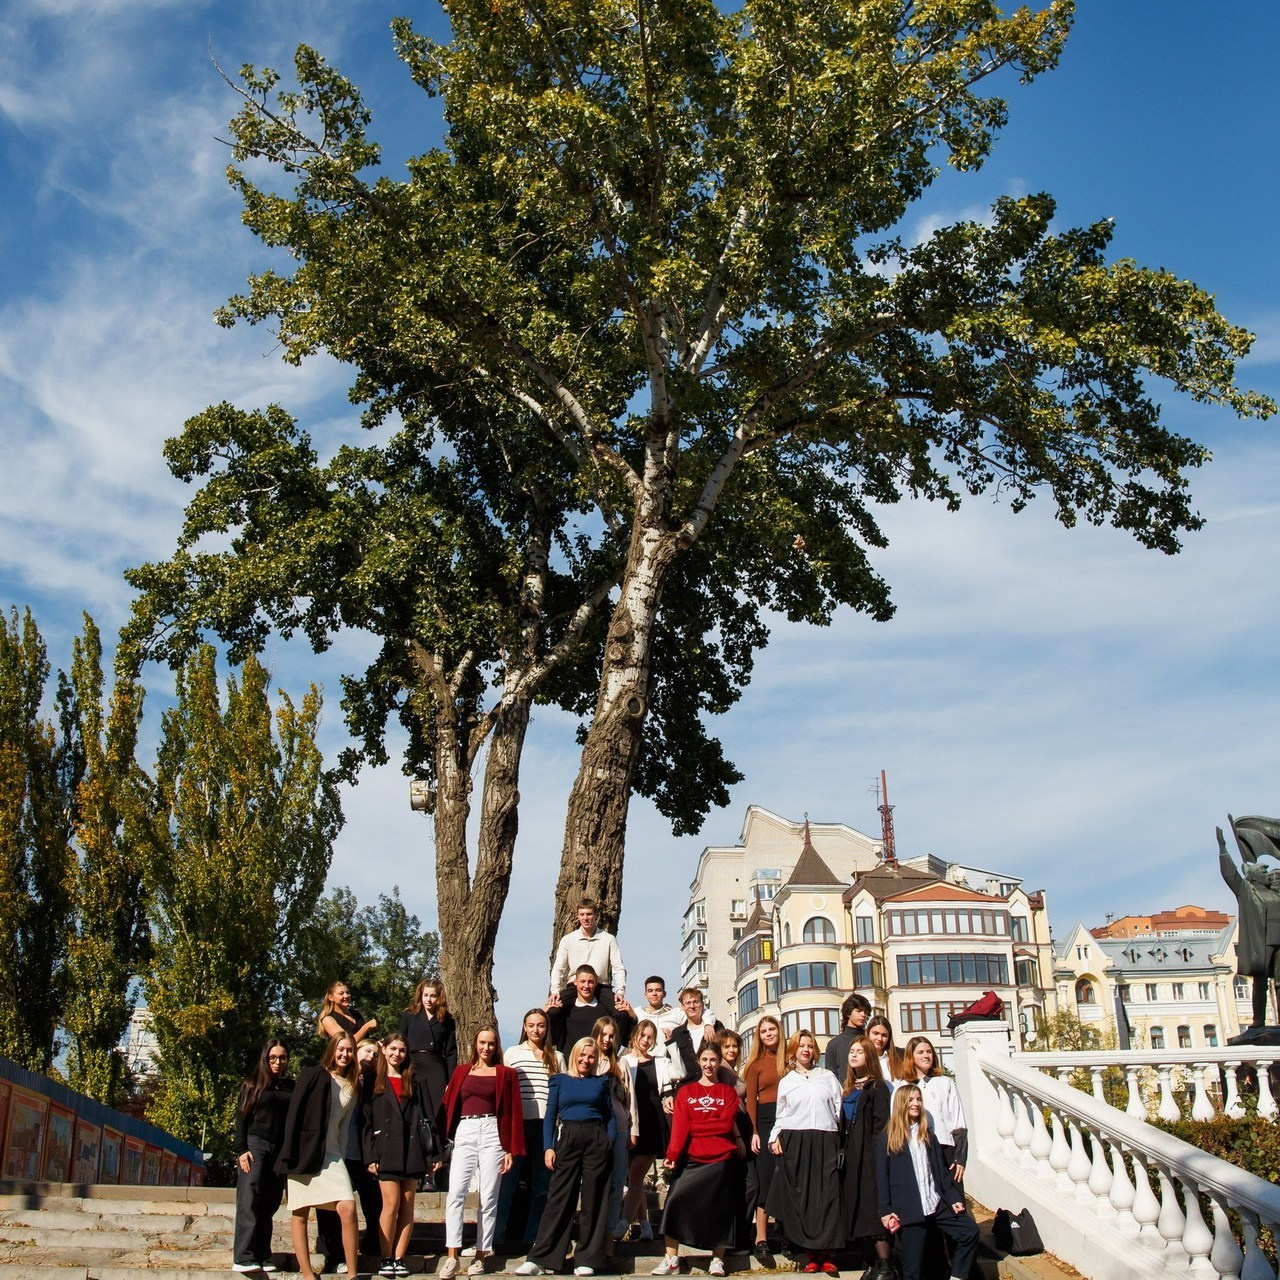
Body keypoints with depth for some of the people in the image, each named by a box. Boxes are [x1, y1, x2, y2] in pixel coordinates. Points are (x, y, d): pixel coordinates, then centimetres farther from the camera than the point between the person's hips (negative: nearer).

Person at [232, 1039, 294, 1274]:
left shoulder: (291, 1088, 14)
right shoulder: (252, 1085, 8)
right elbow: (241, 1118, 4)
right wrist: (241, 1150, -7)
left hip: (281, 1152, 3)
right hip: (255, 1146, -3)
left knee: (269, 1205, -1)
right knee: (249, 1202, -10)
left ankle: (262, 1258, -1)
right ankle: (243, 1257, -14)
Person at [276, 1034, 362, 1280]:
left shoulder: (352, 1087, 13)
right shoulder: (313, 1075, -2)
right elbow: (293, 1112, -7)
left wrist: (341, 1156, 9)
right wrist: (289, 1154, -13)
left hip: (332, 1154, 3)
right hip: (304, 1152, -3)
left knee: (348, 1208, -12)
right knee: (300, 1213, 0)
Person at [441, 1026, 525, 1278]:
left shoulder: (505, 1073, 10)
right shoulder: (461, 1072, 16)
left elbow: (513, 1112, 6)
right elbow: (448, 1105, 13)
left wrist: (511, 1149, -1)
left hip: (492, 1133, -1)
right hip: (464, 1134, 1)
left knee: (488, 1198, -1)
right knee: (456, 1193, -12)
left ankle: (480, 1256, 5)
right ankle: (451, 1256, -12)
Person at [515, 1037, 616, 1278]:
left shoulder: (601, 1082, 12)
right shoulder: (559, 1081, 10)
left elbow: (610, 1116, 11)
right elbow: (550, 1116, 6)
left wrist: (610, 1142, -3)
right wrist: (548, 1147, -5)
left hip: (597, 1141, 1)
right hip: (567, 1140, -1)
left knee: (594, 1201, 1)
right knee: (559, 1198, -5)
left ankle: (587, 1260, 7)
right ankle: (539, 1259, -3)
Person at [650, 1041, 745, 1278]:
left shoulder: (728, 1092, 8)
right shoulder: (686, 1092, 10)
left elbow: (726, 1124, -5)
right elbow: (679, 1125, -3)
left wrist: (693, 1126, -5)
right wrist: (672, 1154, -15)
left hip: (723, 1159, 0)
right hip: (692, 1159, 0)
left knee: (720, 1207, 1)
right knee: (676, 1201, -11)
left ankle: (717, 1260, 13)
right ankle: (671, 1258, -5)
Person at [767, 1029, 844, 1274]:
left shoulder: (827, 1077, 13)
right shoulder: (786, 1081, 14)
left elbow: (840, 1108, 9)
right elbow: (780, 1115, 14)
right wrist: (775, 1138, -1)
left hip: (824, 1142, 0)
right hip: (795, 1142, 1)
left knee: (826, 1195, -7)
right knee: (801, 1197, -3)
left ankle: (827, 1254, -3)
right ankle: (811, 1254, 2)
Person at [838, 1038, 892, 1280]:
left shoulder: (877, 1087, -5)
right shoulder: (849, 1089, 17)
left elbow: (881, 1124, -12)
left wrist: (876, 1152, -19)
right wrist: (843, 1153, 9)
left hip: (869, 1156, -8)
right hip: (851, 1157, 8)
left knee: (872, 1207, -10)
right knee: (859, 1208, 7)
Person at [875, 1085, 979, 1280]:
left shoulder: (927, 1134, 18)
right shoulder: (887, 1139, 2)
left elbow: (940, 1170, 15)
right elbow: (881, 1177, -2)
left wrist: (953, 1198, 4)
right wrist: (885, 1211, -10)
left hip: (936, 1204, 4)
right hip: (908, 1209, -4)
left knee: (970, 1231, -7)